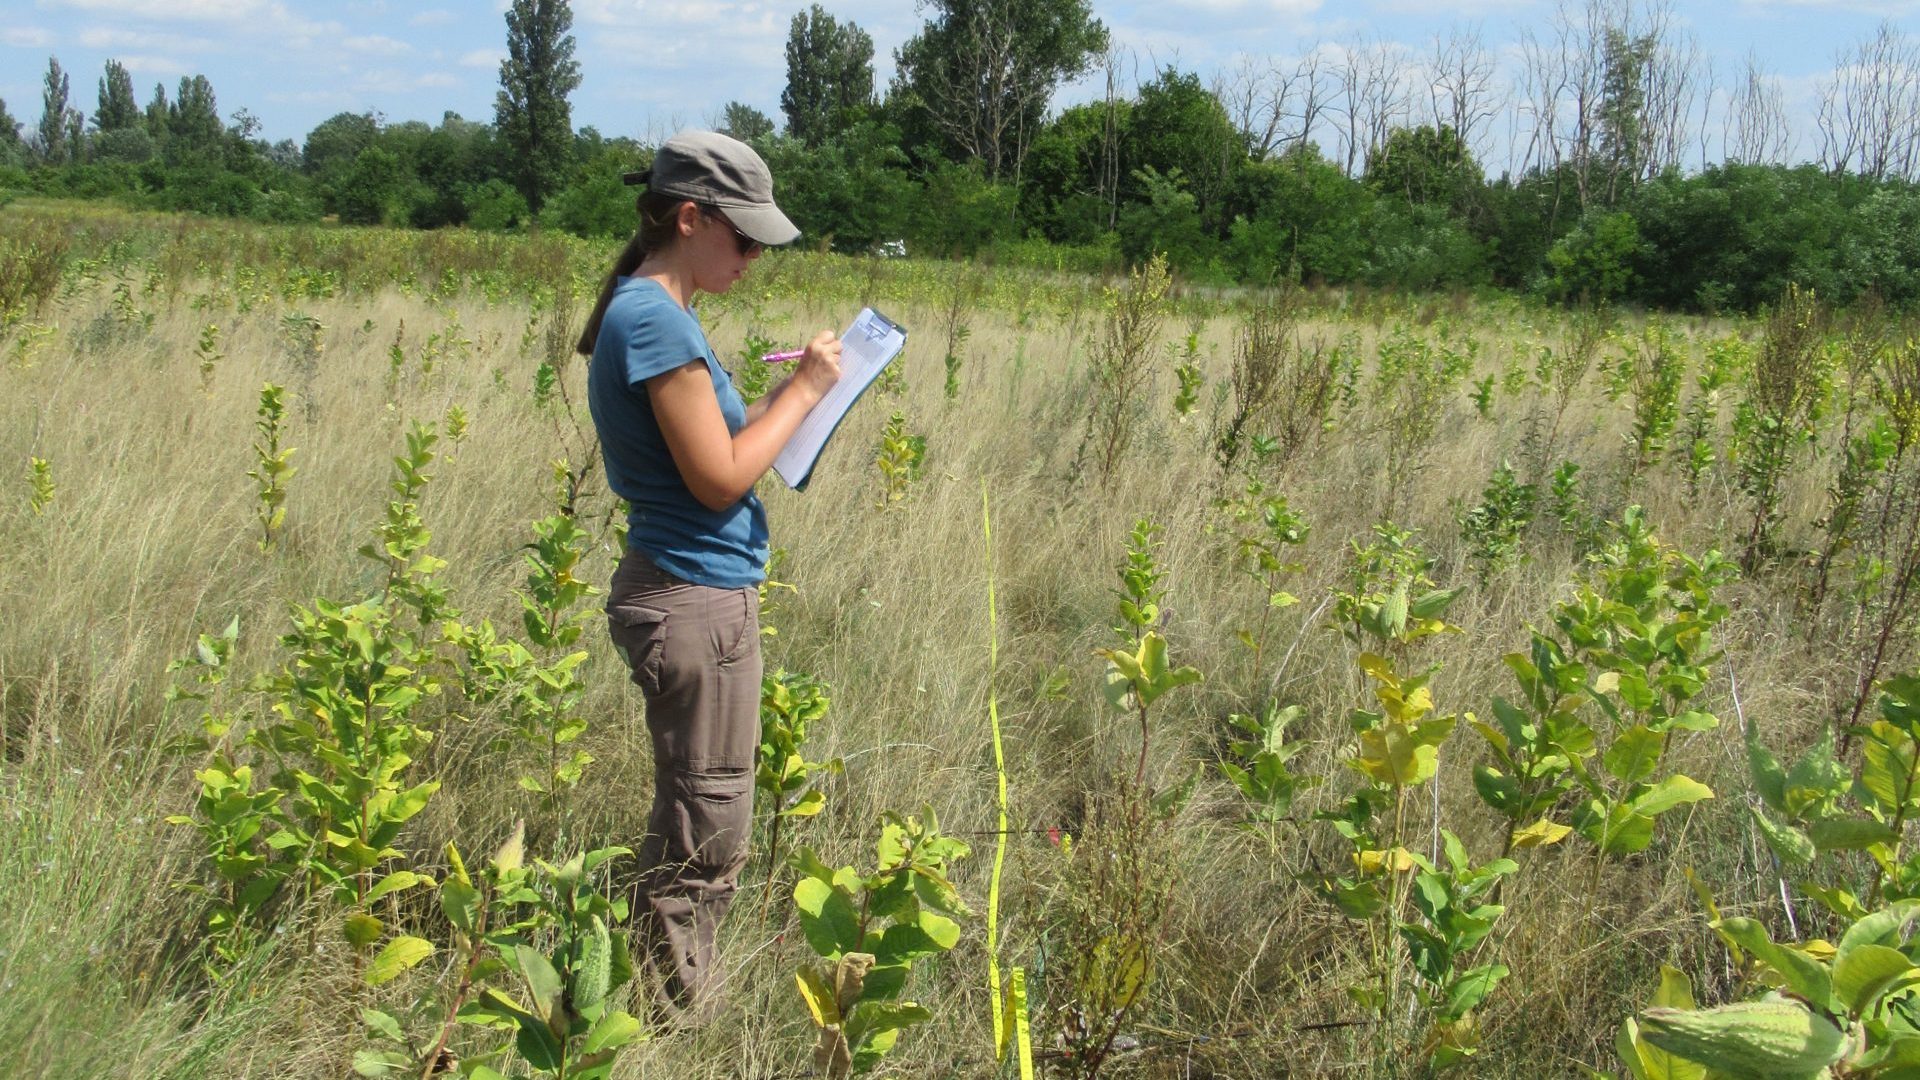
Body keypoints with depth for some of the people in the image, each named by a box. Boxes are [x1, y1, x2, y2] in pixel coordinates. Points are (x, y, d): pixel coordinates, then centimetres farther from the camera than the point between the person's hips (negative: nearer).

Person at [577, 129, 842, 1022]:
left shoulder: (648, 312, 13)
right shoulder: (655, 318, -17)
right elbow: (718, 479, -19)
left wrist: (780, 396, 7)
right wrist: (803, 390, -11)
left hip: (693, 593, 10)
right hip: (695, 603, -10)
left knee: (690, 826, 16)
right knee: (706, 836, -1)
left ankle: (674, 1006, 25)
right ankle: (679, 1018, 8)